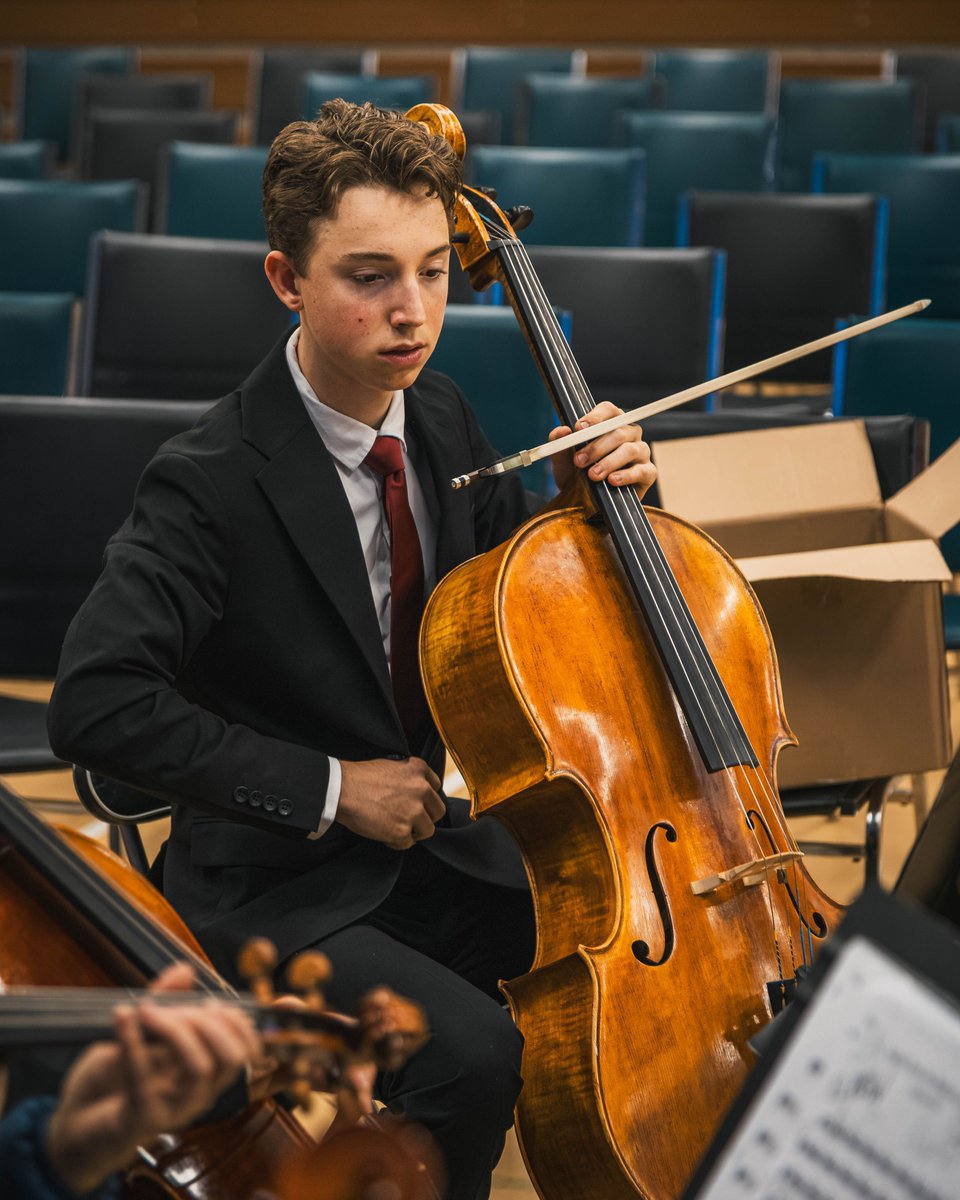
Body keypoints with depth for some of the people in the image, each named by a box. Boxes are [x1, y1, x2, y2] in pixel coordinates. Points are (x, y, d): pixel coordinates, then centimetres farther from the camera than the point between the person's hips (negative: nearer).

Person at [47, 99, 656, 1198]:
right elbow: (95, 706, -26)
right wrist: (325, 789, -23)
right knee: (474, 1055, -28)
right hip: (271, 891, -6)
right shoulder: (214, 483, -20)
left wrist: (596, 494, -6)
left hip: (426, 841, 7)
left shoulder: (439, 419, 2)